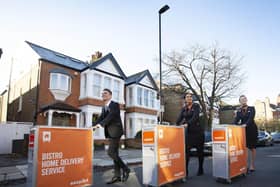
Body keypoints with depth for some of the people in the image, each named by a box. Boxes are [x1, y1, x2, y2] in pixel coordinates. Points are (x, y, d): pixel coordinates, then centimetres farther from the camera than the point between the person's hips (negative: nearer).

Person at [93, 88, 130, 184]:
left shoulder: (115, 104, -9)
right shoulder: (104, 107, 15)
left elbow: (111, 116, -23)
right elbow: (100, 118, 8)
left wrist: (101, 124, -33)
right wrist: (93, 126, -8)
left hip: (115, 131, -8)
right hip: (110, 133, 8)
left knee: (111, 152, -12)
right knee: (114, 153, 8)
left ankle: (125, 168, 4)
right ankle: (117, 176, 14)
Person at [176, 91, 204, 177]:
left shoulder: (196, 106, -4)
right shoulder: (183, 108, 8)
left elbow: (195, 117, -19)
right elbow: (179, 118, -3)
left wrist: (187, 124, -32)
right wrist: (176, 125, -21)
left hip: (197, 130, -3)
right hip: (188, 131, 3)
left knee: (199, 151, 8)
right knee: (186, 150, -6)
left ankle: (200, 169, 24)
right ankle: (185, 170, -1)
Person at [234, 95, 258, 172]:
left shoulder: (251, 108, -2)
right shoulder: (239, 111, 7)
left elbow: (251, 118, -17)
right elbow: (236, 119, -2)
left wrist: (246, 124, -33)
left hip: (252, 129, -2)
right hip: (243, 130, 3)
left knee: (252, 148, 4)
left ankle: (252, 165, 12)